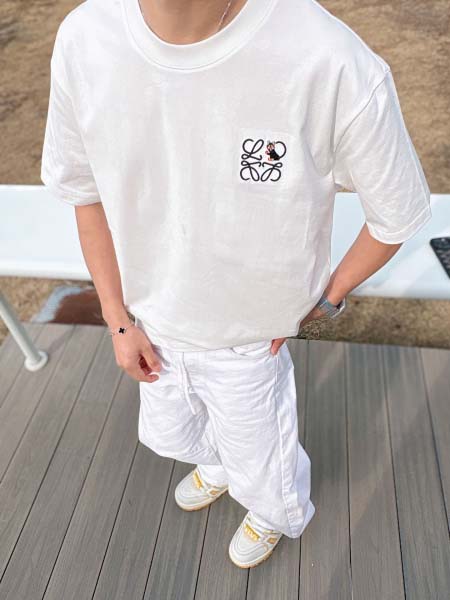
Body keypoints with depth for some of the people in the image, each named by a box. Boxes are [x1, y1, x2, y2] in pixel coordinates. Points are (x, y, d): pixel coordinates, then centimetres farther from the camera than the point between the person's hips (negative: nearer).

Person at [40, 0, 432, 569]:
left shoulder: (335, 67, -33)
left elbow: (396, 214, -15)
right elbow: (85, 190, -3)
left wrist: (326, 300, -5)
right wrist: (118, 319, -1)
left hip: (249, 340, -4)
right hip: (153, 328, 5)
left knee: (257, 466, 23)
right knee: (167, 436, 32)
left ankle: (274, 514, 62)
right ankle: (218, 463, 70)